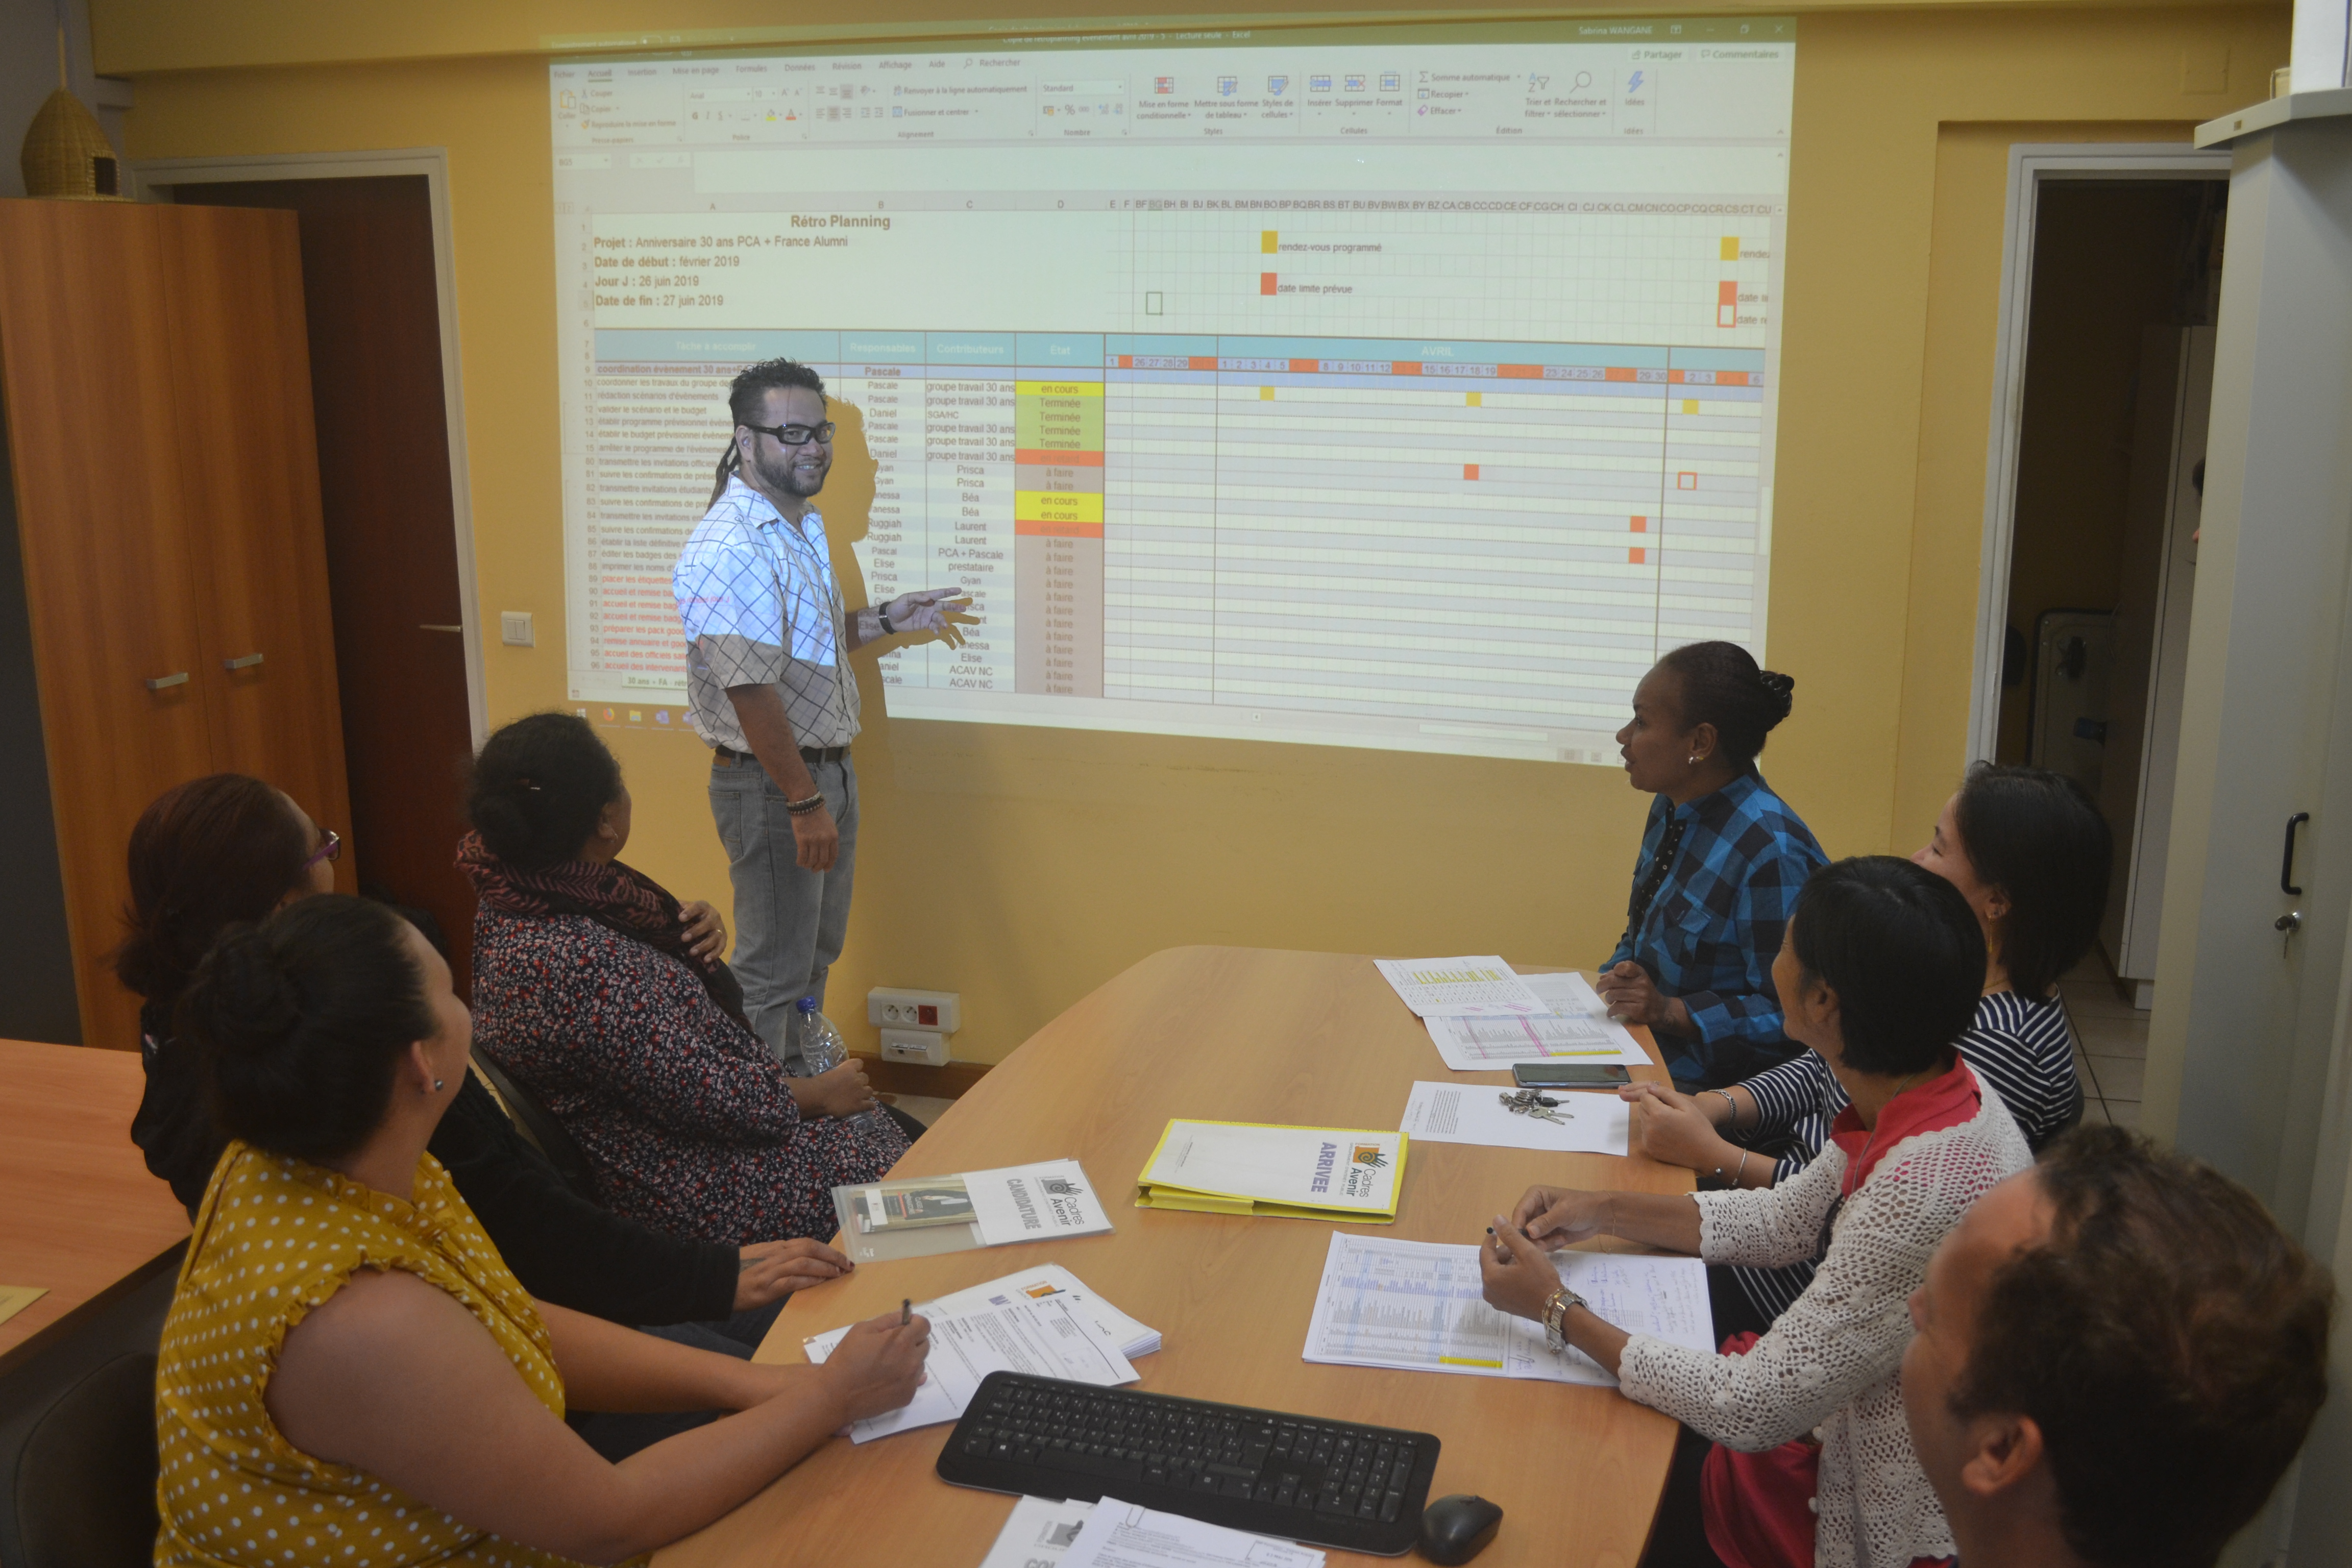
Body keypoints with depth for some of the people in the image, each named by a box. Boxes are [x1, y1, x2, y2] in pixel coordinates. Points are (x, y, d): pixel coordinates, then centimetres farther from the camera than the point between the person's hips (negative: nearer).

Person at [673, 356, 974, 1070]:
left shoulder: (801, 527, 11)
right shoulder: (730, 547, -23)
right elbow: (750, 689, -26)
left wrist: (888, 621, 12)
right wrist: (803, 801, -25)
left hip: (829, 768, 10)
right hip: (769, 783, -10)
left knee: (817, 949, 22)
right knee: (773, 969, 1)